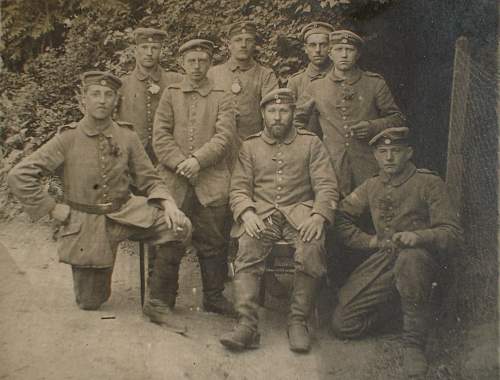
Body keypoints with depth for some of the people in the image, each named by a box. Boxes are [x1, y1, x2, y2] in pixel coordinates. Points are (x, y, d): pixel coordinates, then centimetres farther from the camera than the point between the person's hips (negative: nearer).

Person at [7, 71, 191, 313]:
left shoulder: (127, 137, -2)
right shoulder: (68, 139, -10)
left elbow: (149, 180, 3)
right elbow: (19, 176, -11)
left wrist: (168, 203, -17)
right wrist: (52, 208, -12)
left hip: (124, 213, 2)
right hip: (84, 226, -1)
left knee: (180, 226, -22)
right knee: (90, 302, 8)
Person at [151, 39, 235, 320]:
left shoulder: (221, 98, 11)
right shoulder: (170, 94, 13)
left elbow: (224, 136, -2)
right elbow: (160, 135, 4)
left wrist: (197, 159, -15)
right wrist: (180, 163, -10)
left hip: (211, 181, 0)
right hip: (173, 181, 0)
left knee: (212, 243, 5)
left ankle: (214, 297, 19)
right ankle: (162, 298, 16)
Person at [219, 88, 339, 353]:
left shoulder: (310, 143, 13)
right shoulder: (250, 146, 16)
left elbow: (327, 186, 4)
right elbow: (238, 188, 8)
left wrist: (318, 216, -15)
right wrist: (246, 213, -13)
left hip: (300, 213, -1)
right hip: (261, 214, 1)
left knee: (312, 249, -31)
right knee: (248, 250, -29)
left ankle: (298, 321, -18)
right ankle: (247, 325, -29)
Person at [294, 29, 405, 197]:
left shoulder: (375, 84, 7)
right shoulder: (316, 88, 9)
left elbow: (397, 118, 11)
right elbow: (296, 120, 19)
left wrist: (373, 127, -7)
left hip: (369, 168, 0)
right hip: (332, 168, 0)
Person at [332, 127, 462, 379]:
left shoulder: (429, 183, 0)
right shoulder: (372, 187, 15)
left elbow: (453, 234, -6)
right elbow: (340, 217, 18)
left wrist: (420, 236, -27)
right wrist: (369, 240, 2)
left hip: (421, 257, -4)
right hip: (384, 259, 4)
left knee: (409, 258, -44)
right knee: (343, 324, -11)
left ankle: (414, 346, -26)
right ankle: (391, 308, 19)